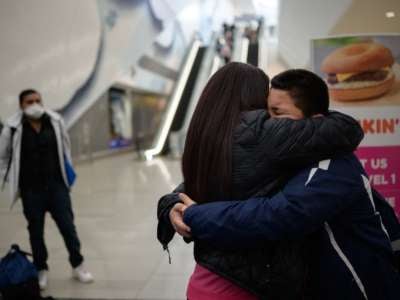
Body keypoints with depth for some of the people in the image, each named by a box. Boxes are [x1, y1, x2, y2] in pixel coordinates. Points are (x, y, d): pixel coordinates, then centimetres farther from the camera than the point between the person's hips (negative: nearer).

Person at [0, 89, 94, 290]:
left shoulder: (55, 122, -4)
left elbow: (65, 149, 10)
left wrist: (68, 174, 12)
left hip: (57, 186, 1)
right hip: (31, 190, -1)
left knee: (68, 226, 5)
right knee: (36, 232, 10)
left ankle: (78, 266, 22)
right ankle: (41, 270, 28)